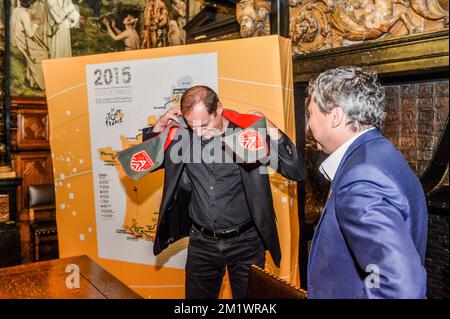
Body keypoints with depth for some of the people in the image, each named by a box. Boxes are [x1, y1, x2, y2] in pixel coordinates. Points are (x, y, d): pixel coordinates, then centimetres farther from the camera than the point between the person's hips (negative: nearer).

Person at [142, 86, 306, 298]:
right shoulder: (182, 137, -5)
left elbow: (298, 173, -15)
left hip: (245, 242, -2)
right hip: (201, 242, 3)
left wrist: (272, 130, -26)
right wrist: (158, 127, -7)